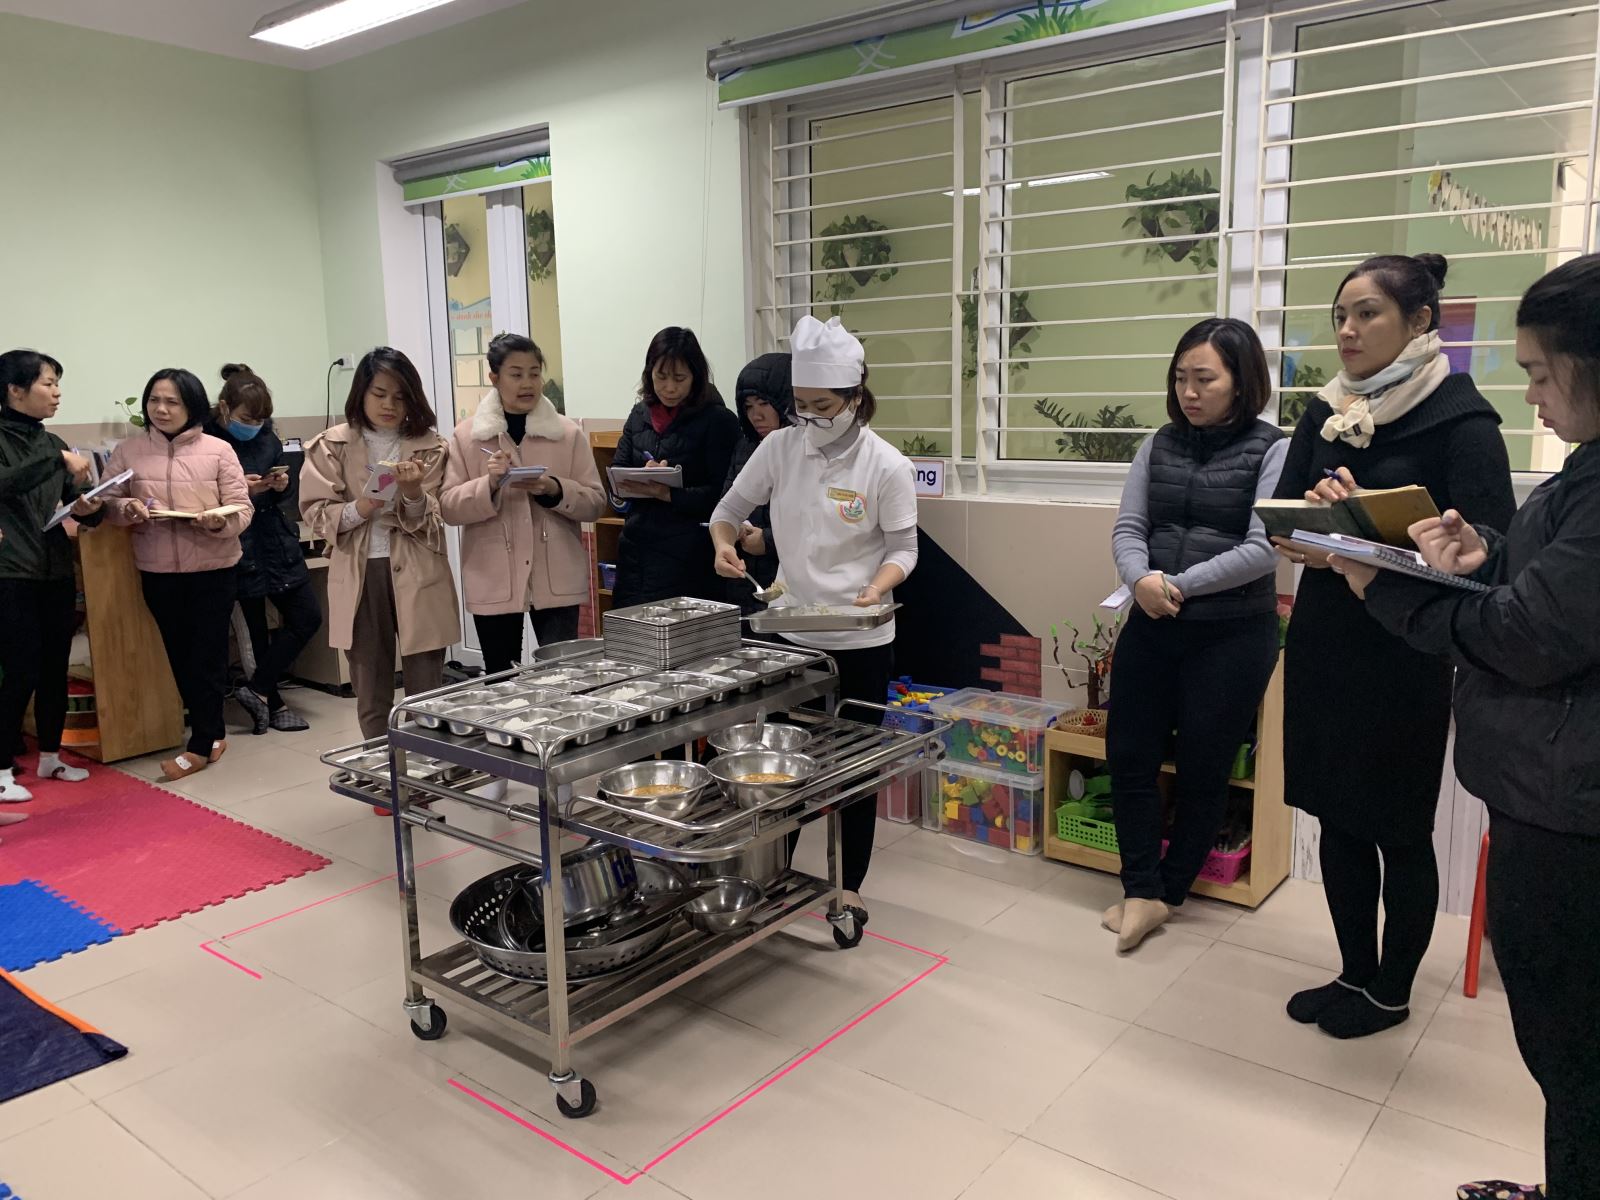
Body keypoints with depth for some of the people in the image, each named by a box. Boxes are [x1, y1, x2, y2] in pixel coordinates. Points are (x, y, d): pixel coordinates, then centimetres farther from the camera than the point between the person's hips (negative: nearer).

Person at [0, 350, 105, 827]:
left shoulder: (52, 443, 11)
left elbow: (81, 505, 13)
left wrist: (88, 508, -8)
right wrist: (59, 460, -25)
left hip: (57, 570, 6)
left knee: (55, 669, 11)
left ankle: (50, 757, 25)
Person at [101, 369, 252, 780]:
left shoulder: (218, 450, -4)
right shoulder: (128, 450, 3)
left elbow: (242, 508, -5)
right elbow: (107, 502, 6)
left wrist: (221, 520, -26)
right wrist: (127, 509, -16)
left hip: (214, 569, -3)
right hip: (158, 572, 3)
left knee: (208, 656, 2)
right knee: (179, 655, 14)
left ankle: (201, 745, 14)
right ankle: (214, 731, 31)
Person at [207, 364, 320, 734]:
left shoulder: (267, 437, 5)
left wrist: (282, 486, -8)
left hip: (278, 543, 6)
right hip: (240, 549, -6)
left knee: (308, 616, 5)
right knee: (256, 628, 4)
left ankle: (258, 689, 14)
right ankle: (271, 700, 19)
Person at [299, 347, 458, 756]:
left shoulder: (429, 447, 2)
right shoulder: (332, 446, 2)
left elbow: (432, 522, -2)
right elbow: (315, 512, 0)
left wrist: (413, 493, -23)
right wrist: (356, 510, -19)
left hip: (416, 575, 0)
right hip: (359, 575, 1)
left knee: (427, 689, 4)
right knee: (371, 693, 11)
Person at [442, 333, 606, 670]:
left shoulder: (568, 433, 4)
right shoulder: (466, 436, 3)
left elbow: (595, 502, 2)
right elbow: (449, 507, -1)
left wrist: (555, 490, -17)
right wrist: (489, 484, -18)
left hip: (556, 579, 0)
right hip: (494, 582, 0)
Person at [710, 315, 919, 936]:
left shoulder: (887, 466, -11)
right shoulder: (780, 447, -3)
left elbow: (902, 548, -5)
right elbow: (731, 507, 8)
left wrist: (878, 587, -25)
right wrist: (724, 543, -13)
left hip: (860, 639, -3)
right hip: (791, 630, 3)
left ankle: (850, 888, 24)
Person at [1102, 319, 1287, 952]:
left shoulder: (1274, 450, -7)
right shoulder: (1159, 446, 7)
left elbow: (1263, 549, -15)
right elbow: (1127, 530, 1)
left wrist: (1178, 585, -17)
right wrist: (1141, 580, -20)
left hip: (1233, 633, -4)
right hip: (1150, 627, 5)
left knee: (1203, 769, 8)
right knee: (1128, 754, 4)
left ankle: (1167, 891, 26)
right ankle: (1143, 890, 16)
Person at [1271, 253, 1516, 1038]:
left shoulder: (1459, 416, -9)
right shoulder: (1324, 413, 8)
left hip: (1403, 655, -5)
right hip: (1322, 643, 6)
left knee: (1398, 830, 8)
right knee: (1337, 818, 14)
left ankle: (1391, 991, 27)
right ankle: (1355, 973, 31)